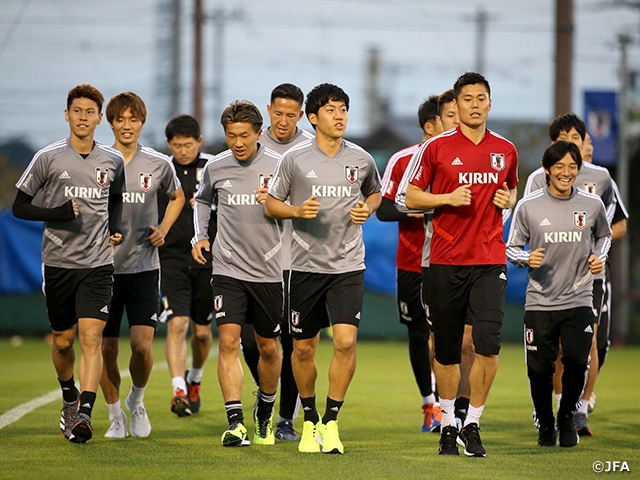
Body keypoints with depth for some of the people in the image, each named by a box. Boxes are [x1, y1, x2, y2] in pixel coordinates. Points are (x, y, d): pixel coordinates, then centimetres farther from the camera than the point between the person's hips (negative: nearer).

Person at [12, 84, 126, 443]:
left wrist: (116, 227, 6)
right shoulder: (48, 158, -3)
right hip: (58, 262, 0)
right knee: (63, 340, 10)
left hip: (98, 263, 0)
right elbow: (20, 206, 0)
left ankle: (84, 414, -22)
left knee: (91, 336, -15)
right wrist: (57, 214, -16)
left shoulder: (113, 161, 5)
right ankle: (70, 398, 37)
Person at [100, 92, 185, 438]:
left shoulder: (159, 165, 2)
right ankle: (115, 417, 18)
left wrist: (163, 229, 7)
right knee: (106, 348, 2)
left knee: (142, 345, -12)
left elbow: (177, 197, 22)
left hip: (144, 266, 0)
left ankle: (137, 400, 15)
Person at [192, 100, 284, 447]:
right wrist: (199, 237, 10)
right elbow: (203, 201, 23)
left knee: (268, 347, 11)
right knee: (228, 340, -14)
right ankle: (235, 422, -18)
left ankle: (265, 411, 35)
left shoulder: (276, 166, -4)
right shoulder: (216, 168, 2)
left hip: (268, 271, 0)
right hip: (228, 269, 0)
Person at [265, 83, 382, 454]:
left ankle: (331, 423, -4)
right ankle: (310, 420, 27)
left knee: (346, 341, -15)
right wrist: (297, 211, -13)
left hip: (348, 266, 0)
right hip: (306, 266, 0)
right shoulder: (295, 159, -2)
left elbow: (375, 193, 23)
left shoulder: (362, 159, 4)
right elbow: (271, 204, 6)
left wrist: (368, 209, 1)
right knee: (304, 348, 7)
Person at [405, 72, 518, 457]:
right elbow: (411, 197, 4)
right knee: (446, 349, 5)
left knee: (488, 344, -13)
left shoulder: (506, 150, 9)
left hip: (490, 259, 1)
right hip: (447, 261, -1)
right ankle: (448, 424, 21)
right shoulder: (437, 147, 0)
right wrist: (449, 198, -11)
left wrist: (508, 200, 2)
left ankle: (473, 425, -1)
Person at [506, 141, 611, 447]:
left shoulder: (592, 205, 2)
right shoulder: (528, 206, -3)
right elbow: (511, 248, 4)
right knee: (540, 370, 1)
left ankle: (567, 417, 15)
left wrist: (599, 258, 3)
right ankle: (545, 424, 26)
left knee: (577, 362, -12)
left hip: (579, 301, 1)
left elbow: (603, 235, 22)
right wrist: (527, 258, -16)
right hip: (540, 302, -1)